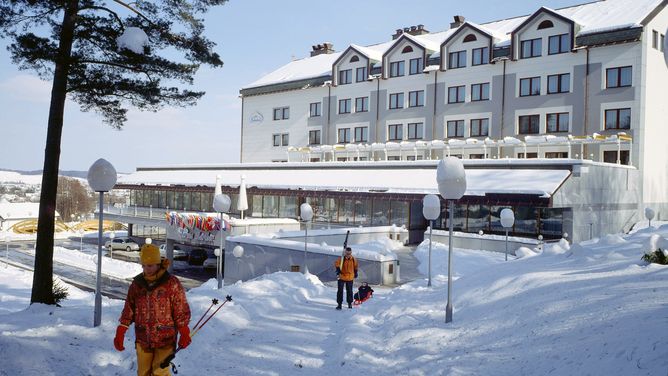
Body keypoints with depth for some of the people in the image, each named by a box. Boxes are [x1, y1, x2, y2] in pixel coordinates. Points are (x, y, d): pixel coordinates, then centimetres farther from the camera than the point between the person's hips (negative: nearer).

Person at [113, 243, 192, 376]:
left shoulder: (171, 283, -8)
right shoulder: (137, 283, 5)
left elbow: (181, 310, -6)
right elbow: (129, 309, 9)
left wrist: (184, 333, -11)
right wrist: (120, 332, 3)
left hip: (165, 340, -4)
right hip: (142, 339, 4)